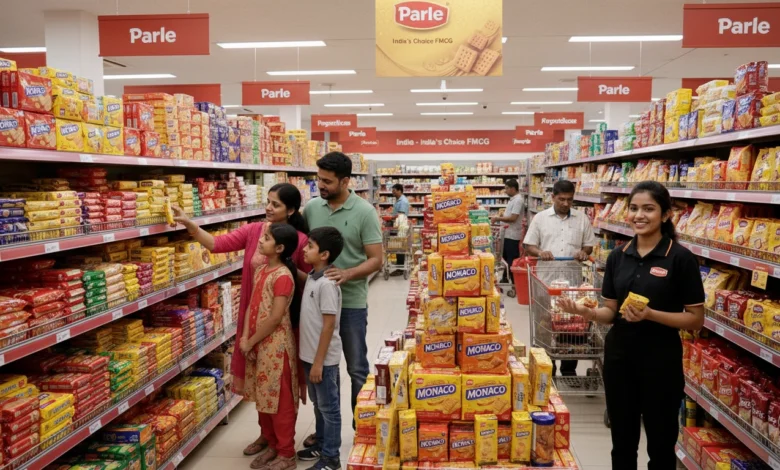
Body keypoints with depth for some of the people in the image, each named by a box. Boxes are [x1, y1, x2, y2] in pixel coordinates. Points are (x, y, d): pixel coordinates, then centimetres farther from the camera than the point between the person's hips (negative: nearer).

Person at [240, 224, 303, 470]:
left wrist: (250, 342, -12)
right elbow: (252, 305, 8)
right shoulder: (260, 270, 8)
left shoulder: (283, 276, -18)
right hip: (258, 344, 9)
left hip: (276, 346, -8)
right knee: (263, 398, 18)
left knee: (280, 401, 4)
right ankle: (272, 446, 34)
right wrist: (245, 338, -3)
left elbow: (275, 318, -20)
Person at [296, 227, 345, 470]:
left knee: (329, 407, 6)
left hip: (324, 358, -9)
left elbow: (329, 325, -23)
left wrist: (319, 362, -19)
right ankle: (321, 445, 38)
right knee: (318, 404, 22)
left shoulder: (327, 284, -23)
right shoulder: (312, 277, 6)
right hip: (310, 354, 9)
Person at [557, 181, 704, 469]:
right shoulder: (617, 256, 3)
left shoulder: (681, 258, -10)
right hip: (619, 355, 4)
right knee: (622, 441, 17)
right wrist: (586, 312, -14)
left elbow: (696, 320, -9)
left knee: (660, 444, 12)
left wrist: (650, 315, -23)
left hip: (661, 359, -4)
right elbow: (611, 312, 6)